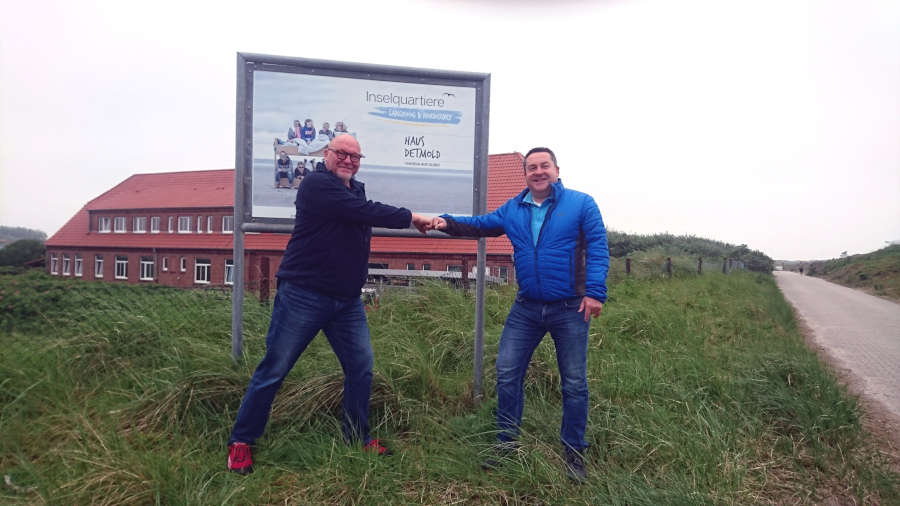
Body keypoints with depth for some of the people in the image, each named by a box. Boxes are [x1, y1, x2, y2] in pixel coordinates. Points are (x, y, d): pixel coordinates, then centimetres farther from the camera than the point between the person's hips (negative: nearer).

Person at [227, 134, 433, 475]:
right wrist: (410, 218, -14)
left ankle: (357, 438, 24)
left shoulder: (356, 190, 16)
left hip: (347, 300, 8)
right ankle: (241, 442, 17)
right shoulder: (316, 184, -12)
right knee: (274, 369, 1)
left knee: (361, 366, 7)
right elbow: (366, 212, -21)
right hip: (303, 295, -7)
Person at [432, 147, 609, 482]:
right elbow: (480, 224, 6)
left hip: (571, 310, -3)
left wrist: (595, 292, -19)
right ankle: (506, 442, 22)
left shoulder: (581, 204, -5)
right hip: (526, 309, 4)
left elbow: (597, 248, -9)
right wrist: (449, 223, -13)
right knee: (507, 373, 4)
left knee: (574, 383, 8)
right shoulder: (512, 210, 7)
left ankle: (574, 451, 25)